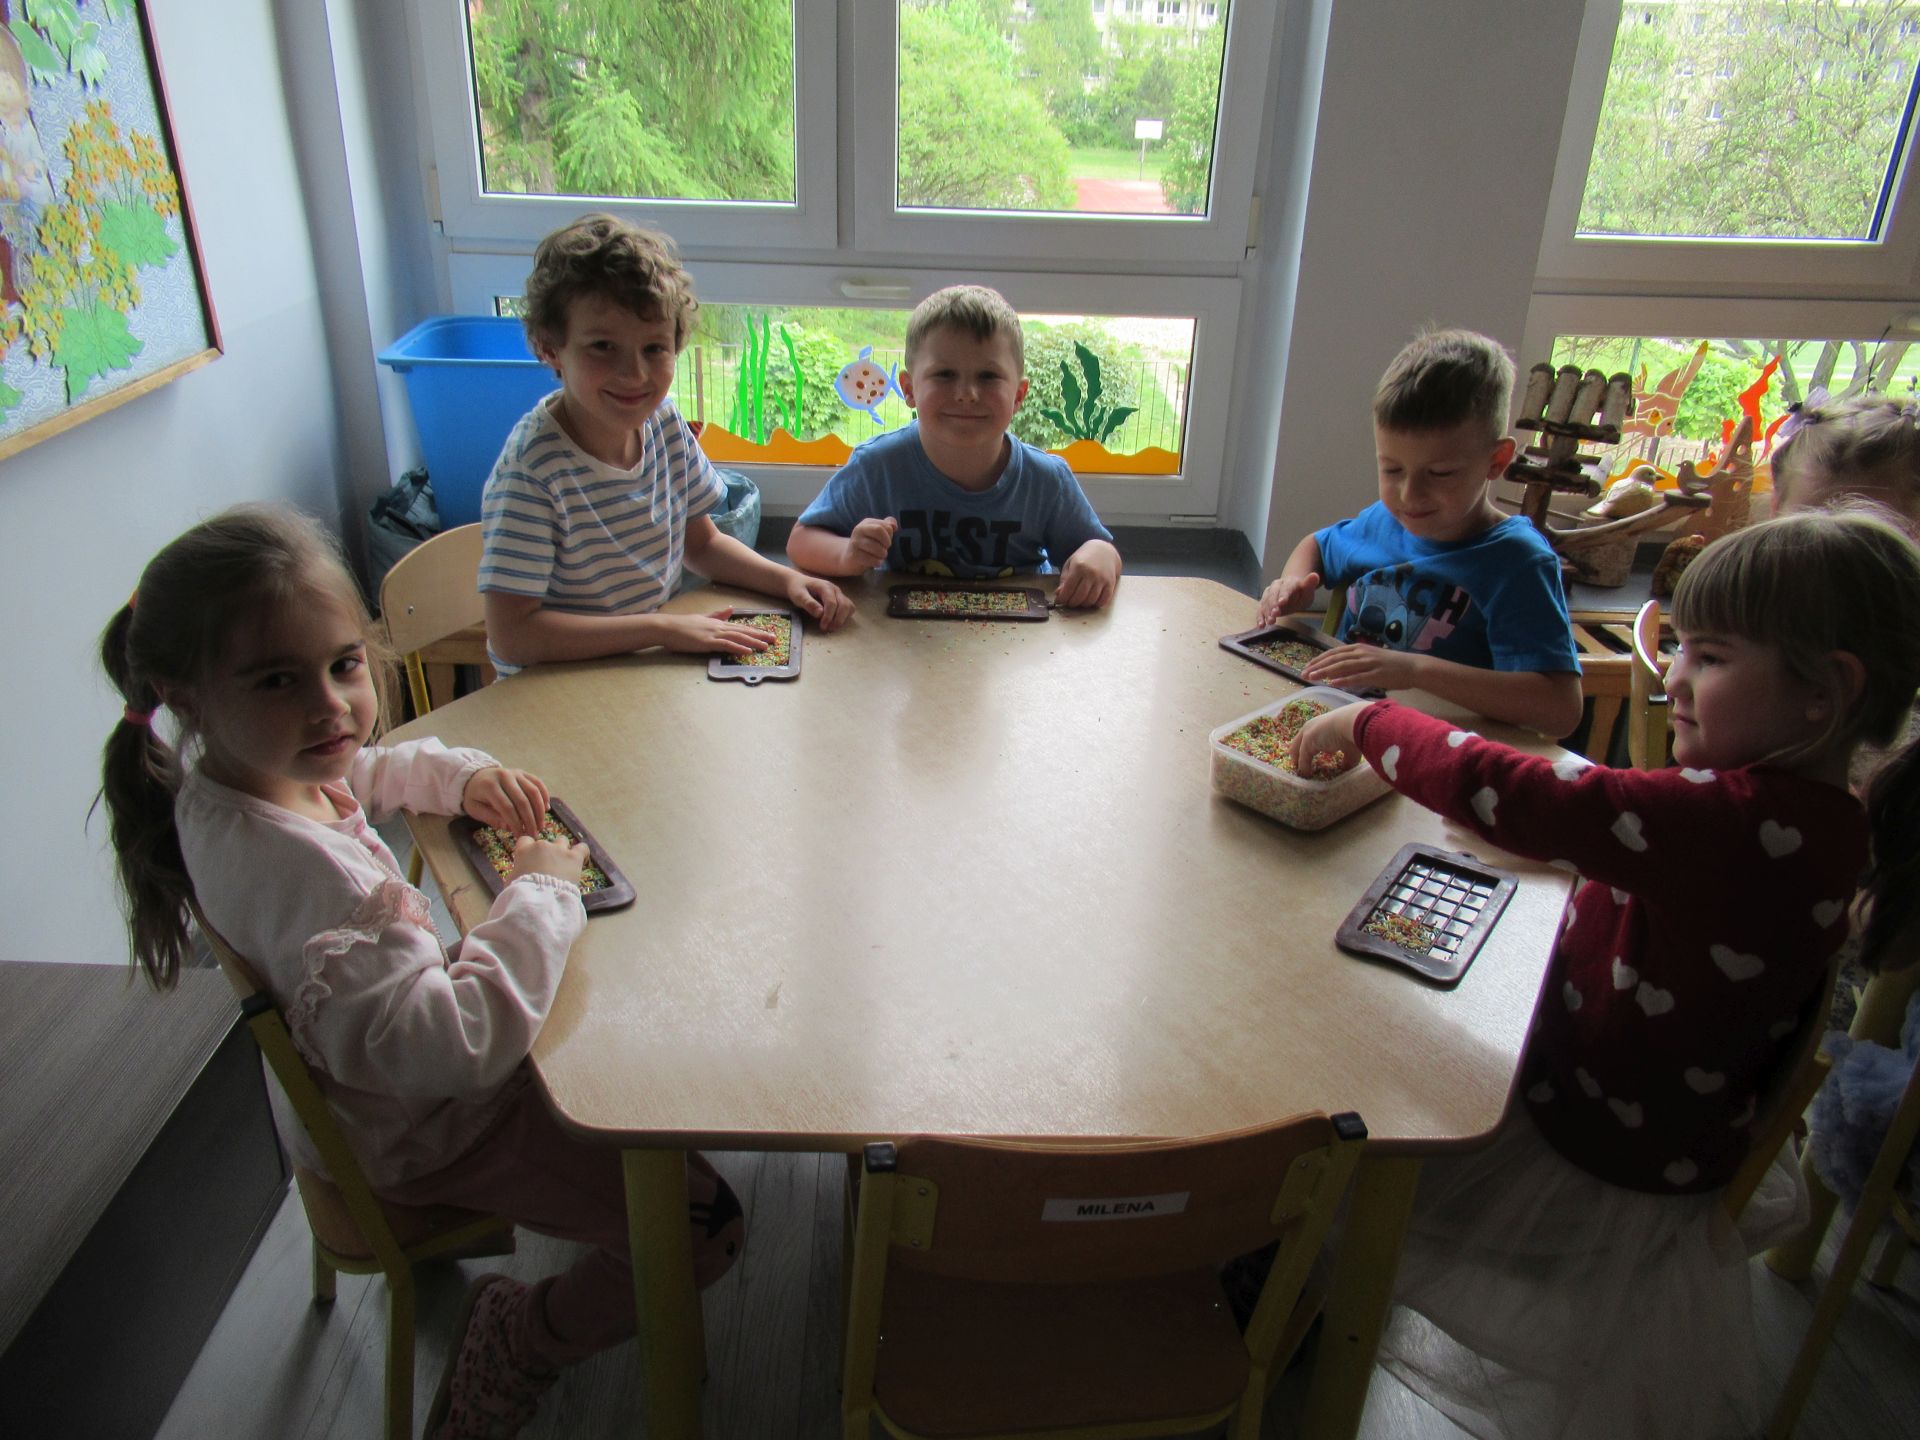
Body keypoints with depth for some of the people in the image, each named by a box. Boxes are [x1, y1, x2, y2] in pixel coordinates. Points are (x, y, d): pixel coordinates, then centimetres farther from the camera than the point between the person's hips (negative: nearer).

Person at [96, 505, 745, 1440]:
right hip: (420, 1139, -9)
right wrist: (540, 893, -30)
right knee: (703, 1226, -8)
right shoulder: (292, 864, -41)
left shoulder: (237, 767, -10)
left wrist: (462, 776, -7)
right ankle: (519, 1344, 14)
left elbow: (369, 768, 14)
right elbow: (452, 1044, -44)